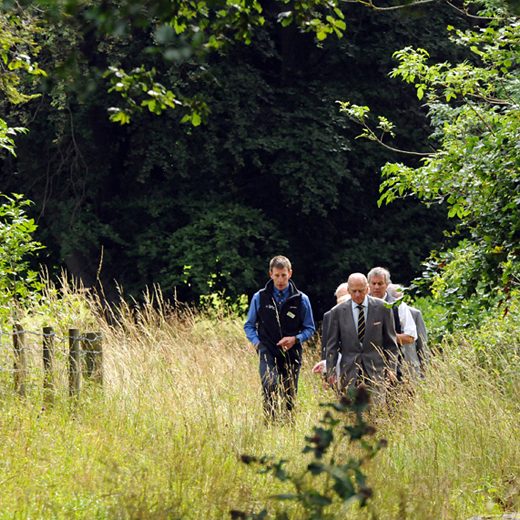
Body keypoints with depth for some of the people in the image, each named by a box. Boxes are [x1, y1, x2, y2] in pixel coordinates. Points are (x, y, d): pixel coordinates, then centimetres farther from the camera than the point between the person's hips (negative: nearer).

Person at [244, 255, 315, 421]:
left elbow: (309, 328, 10)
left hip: (292, 355, 2)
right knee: (271, 385, -26)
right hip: (268, 352, -2)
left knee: (289, 396, 4)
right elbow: (249, 326, 13)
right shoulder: (260, 298, 5)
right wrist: (256, 342, -6)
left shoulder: (301, 300, 5)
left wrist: (295, 339, -10)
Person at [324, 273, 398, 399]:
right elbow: (331, 345, 7)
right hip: (349, 372, 1)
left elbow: (390, 341, 7)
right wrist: (330, 372, 1)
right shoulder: (338, 312, 4)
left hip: (375, 369, -1)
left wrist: (391, 368, 2)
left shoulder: (382, 308, 2)